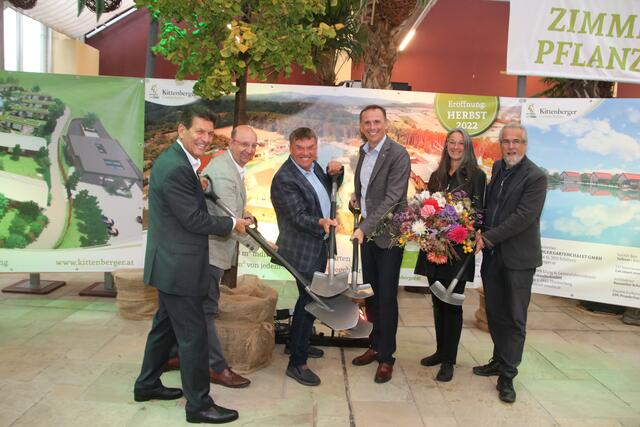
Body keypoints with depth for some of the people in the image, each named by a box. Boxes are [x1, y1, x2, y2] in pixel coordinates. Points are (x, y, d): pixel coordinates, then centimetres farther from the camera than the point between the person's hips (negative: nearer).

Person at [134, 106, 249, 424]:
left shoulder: (176, 160, 10)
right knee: (193, 333, 0)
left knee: (166, 325, 22)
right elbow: (195, 220, -21)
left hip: (170, 263, 11)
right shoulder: (176, 169, -22)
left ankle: (147, 384, 39)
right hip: (178, 267, -11)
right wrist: (233, 224, -9)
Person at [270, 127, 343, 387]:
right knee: (309, 302, -4)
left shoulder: (312, 166, 3)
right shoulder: (284, 178, -23)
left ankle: (296, 343, 44)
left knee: (310, 297, 23)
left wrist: (335, 172, 0)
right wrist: (321, 223, -46)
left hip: (319, 244, 9)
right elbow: (298, 217, -28)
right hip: (303, 250, -9)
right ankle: (297, 363, 11)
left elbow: (328, 188, 20)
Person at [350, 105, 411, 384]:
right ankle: (375, 345, 31)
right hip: (366, 232, 7)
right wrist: (358, 199, 5)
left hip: (388, 234, -7)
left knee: (386, 297, 0)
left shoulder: (398, 154, -14)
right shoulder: (364, 151, 10)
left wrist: (364, 228, -27)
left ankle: (386, 357, 14)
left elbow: (392, 198, -21)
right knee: (370, 293, 15)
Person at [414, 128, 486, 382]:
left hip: (458, 248, -5)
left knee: (452, 303, 2)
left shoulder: (476, 175, -1)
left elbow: (478, 211, -6)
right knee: (438, 301, 13)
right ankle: (441, 350, 28)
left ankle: (448, 361, 13)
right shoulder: (437, 176, 13)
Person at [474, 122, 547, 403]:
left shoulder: (536, 177, -13)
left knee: (515, 319, 3)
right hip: (492, 254, 7)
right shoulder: (497, 169, 9)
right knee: (495, 314, 17)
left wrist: (488, 238, -18)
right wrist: (481, 231, 4)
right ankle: (499, 360, 34)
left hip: (518, 258, -6)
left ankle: (507, 376, 13)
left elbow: (523, 217, -20)